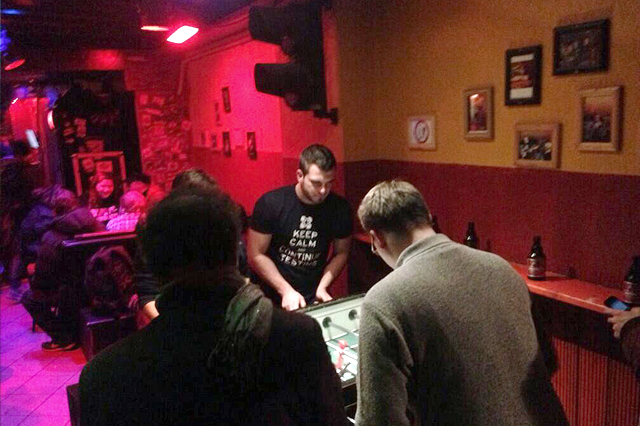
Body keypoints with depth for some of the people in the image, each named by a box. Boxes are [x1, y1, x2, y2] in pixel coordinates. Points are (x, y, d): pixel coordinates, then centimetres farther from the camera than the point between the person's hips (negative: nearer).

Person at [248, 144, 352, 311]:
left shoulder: (339, 208, -6)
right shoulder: (271, 204, -13)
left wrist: (322, 287, -8)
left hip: (314, 298, 2)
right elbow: (256, 255, -9)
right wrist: (286, 290, -15)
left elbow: (341, 252, 5)